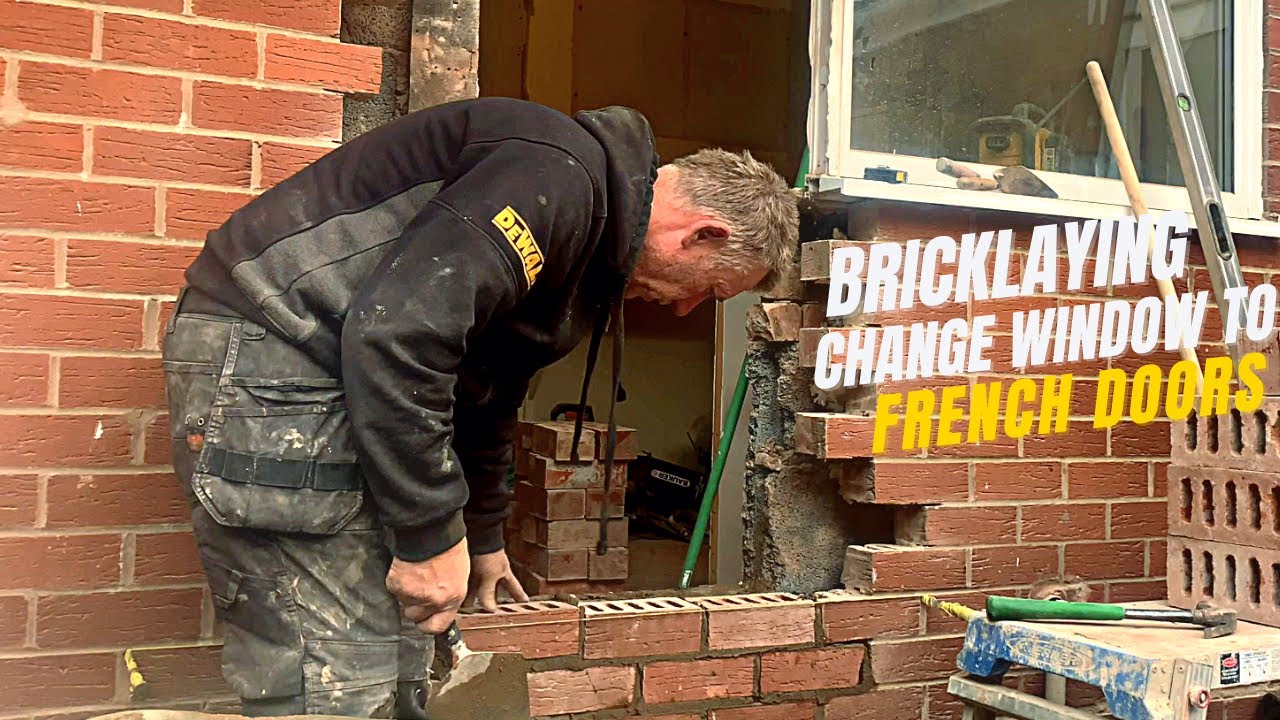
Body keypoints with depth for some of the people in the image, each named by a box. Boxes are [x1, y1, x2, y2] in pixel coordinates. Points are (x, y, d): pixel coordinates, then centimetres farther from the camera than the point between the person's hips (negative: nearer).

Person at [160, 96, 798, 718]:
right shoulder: (558, 173, -18)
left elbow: (487, 396, 28)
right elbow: (393, 332, -28)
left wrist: (482, 539, 36)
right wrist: (433, 535, -20)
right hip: (265, 356, -11)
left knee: (399, 656, 12)